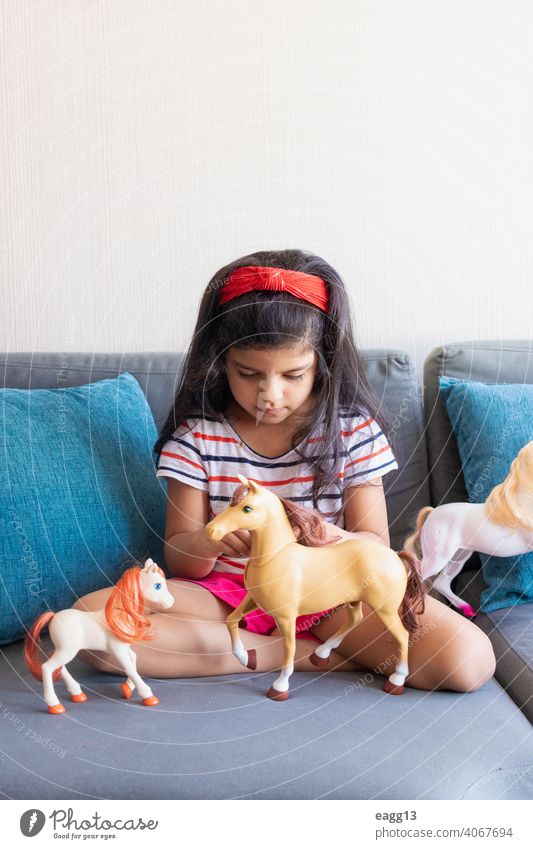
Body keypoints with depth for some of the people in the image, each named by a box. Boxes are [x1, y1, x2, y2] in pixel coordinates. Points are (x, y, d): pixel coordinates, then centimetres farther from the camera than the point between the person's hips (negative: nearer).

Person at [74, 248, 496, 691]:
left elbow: (376, 546, -4)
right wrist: (206, 543, -28)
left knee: (468, 660, -24)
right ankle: (308, 654, -16)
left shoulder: (353, 430, -5)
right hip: (225, 590, 2)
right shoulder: (197, 435, -5)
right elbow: (181, 563, -3)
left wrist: (332, 540, -28)